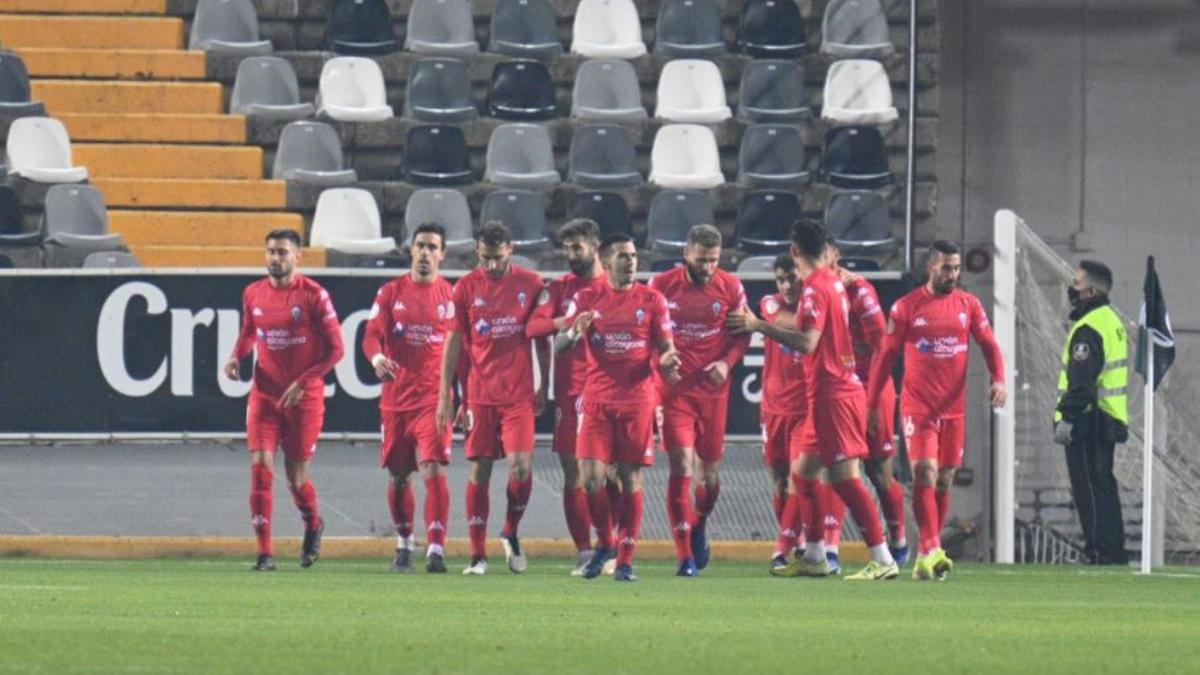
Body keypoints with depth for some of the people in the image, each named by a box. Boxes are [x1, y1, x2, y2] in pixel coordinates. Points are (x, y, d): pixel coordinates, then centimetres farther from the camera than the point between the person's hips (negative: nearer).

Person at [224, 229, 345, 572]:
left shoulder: (313, 295, -9)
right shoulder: (253, 294, 4)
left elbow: (335, 349, -7)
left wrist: (302, 383, -17)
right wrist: (236, 356, 1)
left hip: (304, 398, -3)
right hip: (265, 395, 3)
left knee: (297, 477, 4)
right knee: (260, 468, -11)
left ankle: (313, 525, 37)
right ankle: (264, 552, -8)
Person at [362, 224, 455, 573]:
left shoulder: (450, 296, 3)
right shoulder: (391, 292, 6)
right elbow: (372, 335, -1)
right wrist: (377, 358, -24)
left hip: (433, 399, -2)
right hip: (396, 398, 2)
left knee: (434, 470, -17)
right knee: (398, 476, 10)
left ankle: (436, 550, -20)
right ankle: (404, 545, 28)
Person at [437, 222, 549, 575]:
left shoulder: (531, 284, 2)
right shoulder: (466, 288, 2)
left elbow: (542, 338, 10)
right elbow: (454, 341, 4)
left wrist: (544, 385, 8)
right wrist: (444, 394, 1)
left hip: (520, 393, 0)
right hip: (480, 395, 0)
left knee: (521, 466, -11)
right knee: (478, 470, 0)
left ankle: (511, 533, 15)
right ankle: (478, 554, 5)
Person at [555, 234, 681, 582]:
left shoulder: (652, 300, 6)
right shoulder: (587, 299, 7)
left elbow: (665, 348, 8)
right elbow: (559, 346, 5)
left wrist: (667, 360, -16)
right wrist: (575, 331, -18)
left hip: (637, 400, -1)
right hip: (597, 400, 1)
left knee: (631, 478, -1)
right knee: (592, 475, -9)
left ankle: (626, 559, 4)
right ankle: (604, 542, 14)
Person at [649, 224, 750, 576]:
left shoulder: (730, 287, 1)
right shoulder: (662, 286, -2)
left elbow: (743, 334, 8)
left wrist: (727, 362, -9)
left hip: (713, 389, 2)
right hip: (675, 388, -2)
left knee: (710, 473, 9)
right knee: (682, 468, -11)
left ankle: (699, 528, 39)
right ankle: (685, 555, -8)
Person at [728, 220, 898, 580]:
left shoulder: (816, 290, -16)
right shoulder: (834, 282, 12)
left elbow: (808, 342, -26)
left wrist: (759, 326, -24)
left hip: (834, 395, -10)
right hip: (834, 390, 10)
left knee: (845, 477, -11)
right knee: (806, 472, 15)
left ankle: (882, 560, -12)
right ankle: (814, 557, 20)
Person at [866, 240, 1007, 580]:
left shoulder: (969, 305, 7)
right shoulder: (906, 307, -1)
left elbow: (989, 345, 8)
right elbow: (885, 356, 3)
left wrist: (999, 380, -12)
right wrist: (872, 405, 2)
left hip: (954, 408, 4)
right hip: (918, 407, -4)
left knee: (944, 481, 6)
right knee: (925, 473, -16)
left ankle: (927, 556, 14)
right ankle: (931, 551, -21)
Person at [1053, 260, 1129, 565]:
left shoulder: (1089, 328, -16)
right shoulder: (1112, 321, 16)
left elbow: (1081, 380, -23)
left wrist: (1067, 417, -23)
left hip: (1088, 421, -10)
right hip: (1110, 420, 10)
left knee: (1090, 487, -7)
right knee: (1104, 485, 15)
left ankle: (1101, 549, -8)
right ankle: (1114, 549, 18)